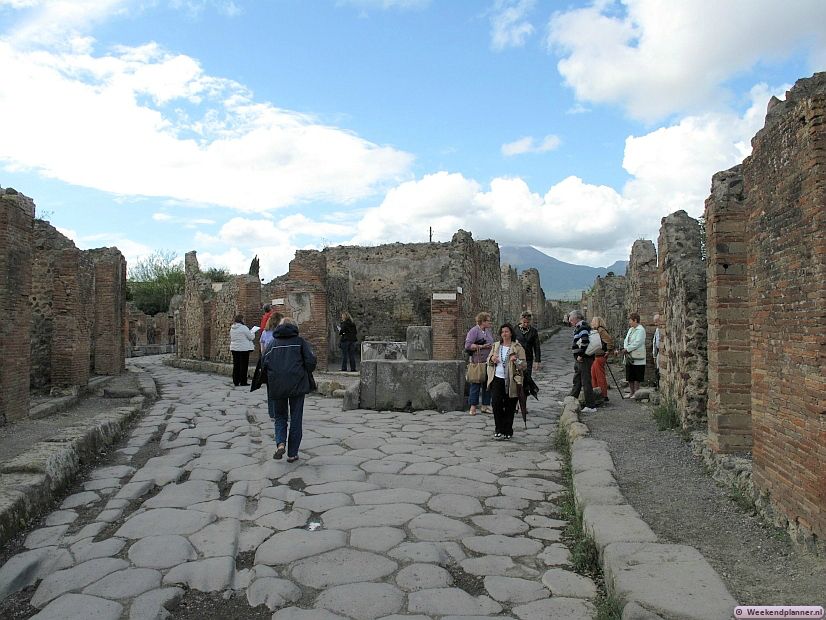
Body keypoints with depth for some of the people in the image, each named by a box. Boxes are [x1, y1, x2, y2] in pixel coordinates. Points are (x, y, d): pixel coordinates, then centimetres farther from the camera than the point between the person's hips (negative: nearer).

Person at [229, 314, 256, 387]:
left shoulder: (232, 328, 9)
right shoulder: (244, 327, -14)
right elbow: (251, 337, -8)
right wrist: (253, 332, 12)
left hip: (234, 348, 7)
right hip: (243, 348, -7)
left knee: (236, 365, 11)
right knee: (243, 365, -1)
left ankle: (236, 381, 15)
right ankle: (243, 381, 1)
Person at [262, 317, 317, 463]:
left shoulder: (273, 343, 10)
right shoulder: (300, 341, 6)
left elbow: (264, 365, 1)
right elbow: (310, 361, -6)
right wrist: (306, 374, 12)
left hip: (276, 386, 1)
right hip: (297, 385, -1)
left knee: (280, 417, 17)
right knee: (296, 419, 10)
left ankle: (280, 443, -6)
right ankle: (292, 454, 12)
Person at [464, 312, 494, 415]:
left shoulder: (489, 331, 16)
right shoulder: (474, 331, -7)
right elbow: (467, 346, -15)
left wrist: (492, 347, 7)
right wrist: (481, 346, -16)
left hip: (488, 363, 7)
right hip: (477, 363, -7)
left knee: (487, 385, 9)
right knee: (476, 385, -2)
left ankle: (485, 405, 18)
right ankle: (473, 407, 5)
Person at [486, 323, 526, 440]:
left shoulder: (517, 347, -2)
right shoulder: (496, 346, 11)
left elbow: (524, 365, -4)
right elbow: (488, 360, 21)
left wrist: (516, 361, -24)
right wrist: (491, 359, -3)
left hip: (511, 382, -3)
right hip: (497, 379, 3)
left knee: (509, 408, 5)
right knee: (496, 403, -10)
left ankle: (507, 432, 18)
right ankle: (499, 430, 3)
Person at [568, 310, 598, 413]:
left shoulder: (582, 326, -15)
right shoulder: (580, 326, 17)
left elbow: (584, 341, -27)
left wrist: (580, 355, -21)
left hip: (583, 359, -11)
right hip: (580, 359, 11)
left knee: (586, 382, -6)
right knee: (576, 381, 18)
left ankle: (591, 406, -1)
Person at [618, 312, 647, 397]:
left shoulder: (641, 330, -10)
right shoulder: (630, 329, 17)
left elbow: (637, 343, -18)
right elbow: (626, 340, 14)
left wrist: (627, 349, -17)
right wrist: (624, 348, -6)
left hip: (637, 358, -8)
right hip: (629, 357, 8)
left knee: (637, 377, 0)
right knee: (629, 377, 12)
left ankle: (636, 393, 7)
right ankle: (631, 392, 21)